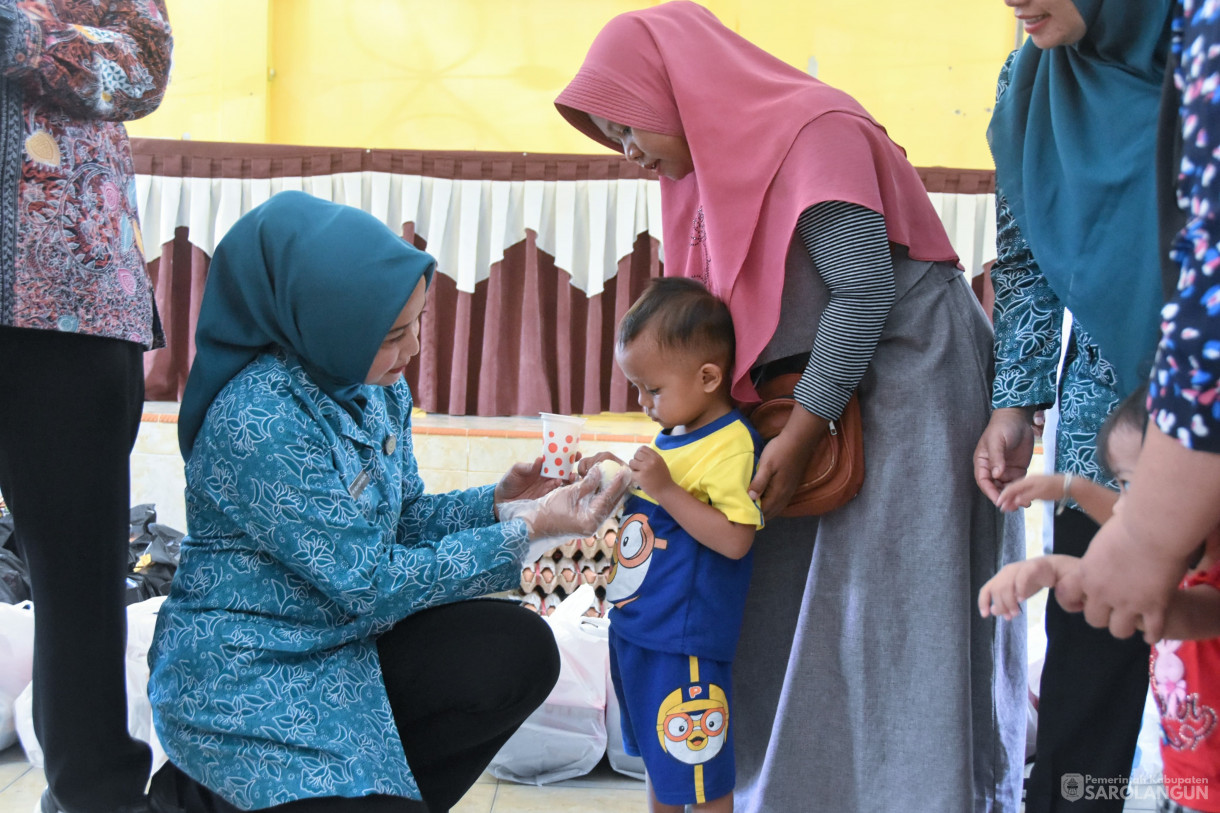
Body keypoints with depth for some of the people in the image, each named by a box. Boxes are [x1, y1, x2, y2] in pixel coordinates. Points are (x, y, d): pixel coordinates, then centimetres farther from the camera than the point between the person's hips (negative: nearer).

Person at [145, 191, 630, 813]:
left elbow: (403, 520, 11)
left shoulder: (380, 387, 0)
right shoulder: (259, 421, -26)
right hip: (240, 678, -7)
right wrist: (526, 529, -20)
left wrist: (496, 502, -8)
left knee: (521, 651, -11)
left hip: (341, 641, 8)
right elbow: (372, 585, -22)